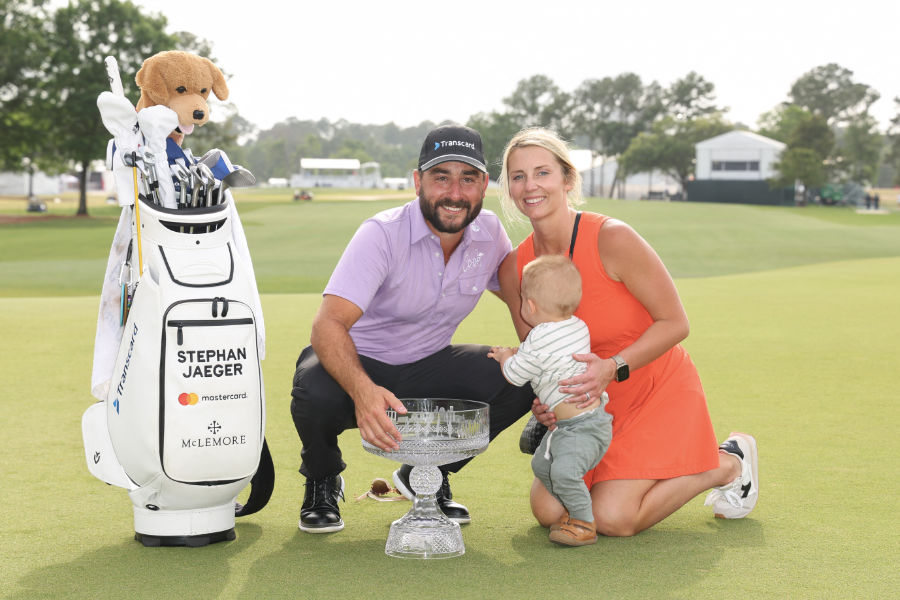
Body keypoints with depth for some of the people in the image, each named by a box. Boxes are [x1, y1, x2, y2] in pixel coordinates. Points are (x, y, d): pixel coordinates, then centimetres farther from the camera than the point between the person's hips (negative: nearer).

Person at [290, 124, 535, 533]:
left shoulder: (489, 233, -8)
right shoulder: (383, 234, -24)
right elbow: (328, 324, -36)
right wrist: (363, 391, -55)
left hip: (426, 368, 4)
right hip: (356, 367, -4)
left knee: (520, 381, -19)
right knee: (315, 392, -38)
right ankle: (322, 481, 1)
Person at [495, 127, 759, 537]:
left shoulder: (612, 238, -23)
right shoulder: (514, 269, -8)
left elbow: (675, 323, -18)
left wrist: (613, 367, -31)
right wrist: (541, 402, -17)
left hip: (658, 390, -5)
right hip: (592, 402, 5)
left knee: (612, 519, -16)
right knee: (549, 511, -8)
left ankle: (727, 464, 8)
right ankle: (634, 469, 20)